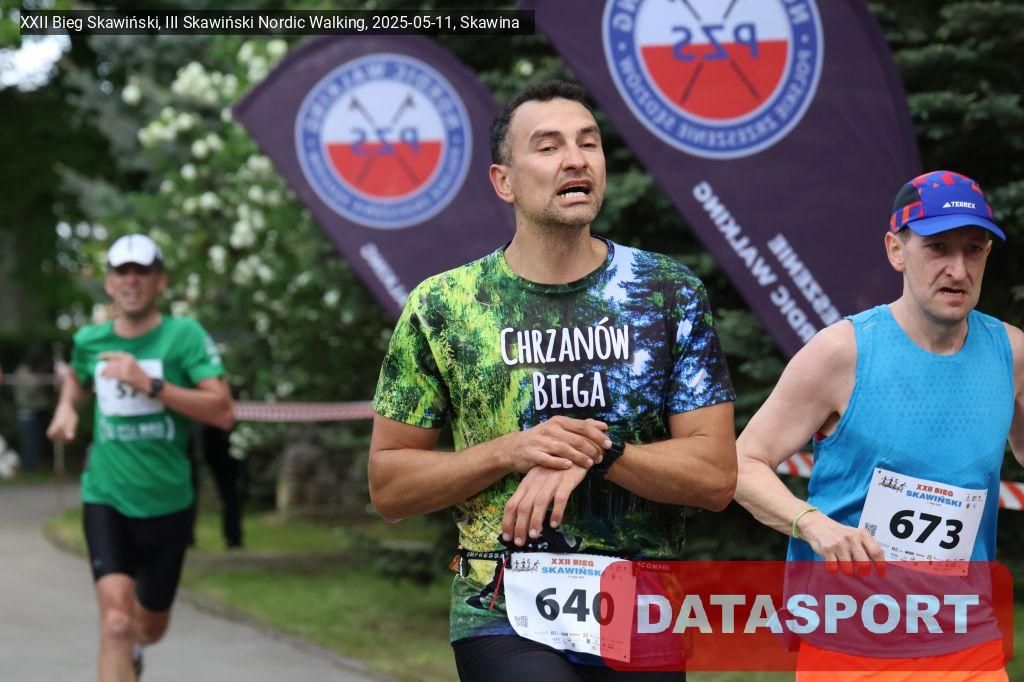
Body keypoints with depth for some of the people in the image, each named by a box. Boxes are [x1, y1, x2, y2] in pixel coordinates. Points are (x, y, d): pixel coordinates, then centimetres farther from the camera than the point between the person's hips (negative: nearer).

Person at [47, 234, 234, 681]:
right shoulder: (89, 341, 2)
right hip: (106, 499, 0)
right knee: (115, 621, -21)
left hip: (167, 505, 0)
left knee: (151, 627, 19)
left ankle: (132, 646, 56)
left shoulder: (184, 336, -8)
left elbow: (223, 412, -20)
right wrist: (66, 407, 7)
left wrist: (150, 384, -26)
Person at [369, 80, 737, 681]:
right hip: (503, 624, -2)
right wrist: (510, 453, -12)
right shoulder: (441, 306, 1)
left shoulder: (671, 294, 3)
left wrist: (598, 451, -17)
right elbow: (388, 485, 2)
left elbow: (715, 474, -2)